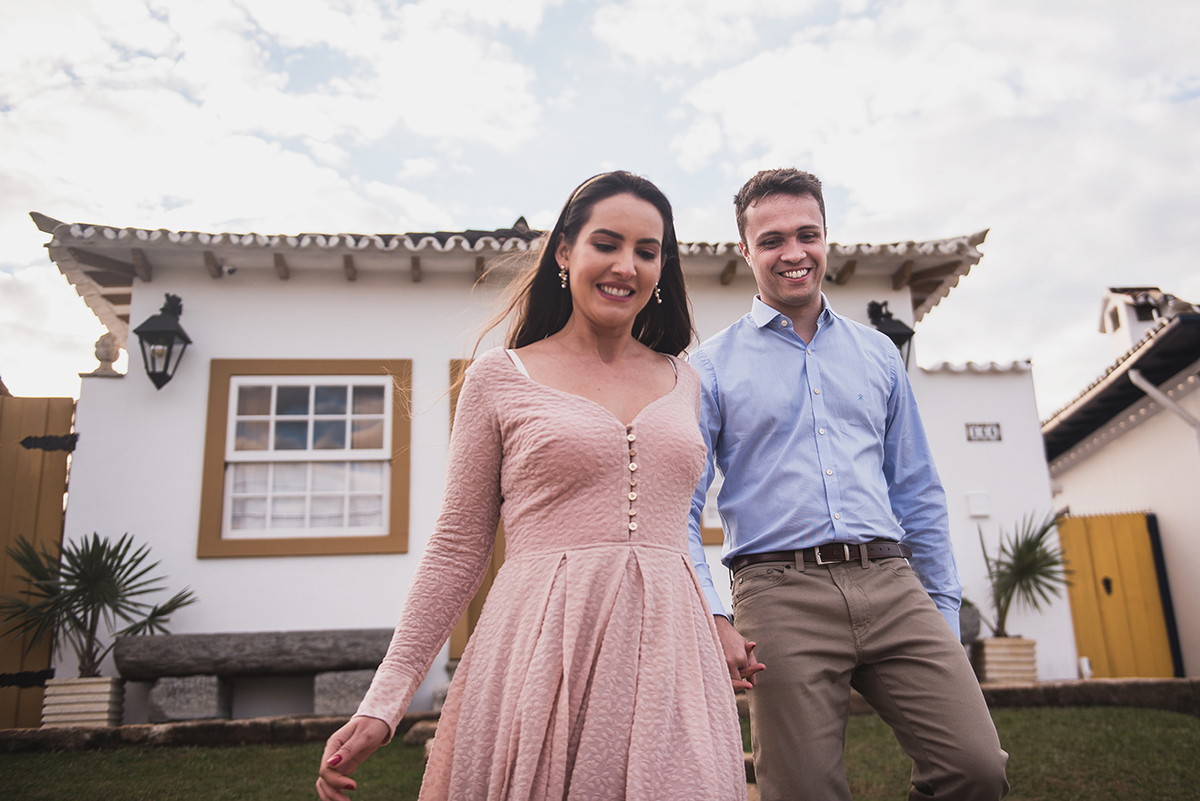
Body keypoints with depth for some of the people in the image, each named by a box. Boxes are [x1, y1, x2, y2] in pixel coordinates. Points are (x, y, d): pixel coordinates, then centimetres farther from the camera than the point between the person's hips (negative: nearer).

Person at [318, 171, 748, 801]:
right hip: (538, 656, -3)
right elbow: (457, 548, 2)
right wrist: (383, 701, -1)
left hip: (667, 660, 4)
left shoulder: (684, 383, 13)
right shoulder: (500, 377, 2)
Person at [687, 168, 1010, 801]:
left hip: (892, 584, 3)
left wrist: (944, 612, 13)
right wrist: (710, 620, -10)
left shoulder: (877, 354, 16)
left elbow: (917, 493, 18)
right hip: (782, 592, -3)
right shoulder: (711, 367, 5)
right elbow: (680, 508, 1)